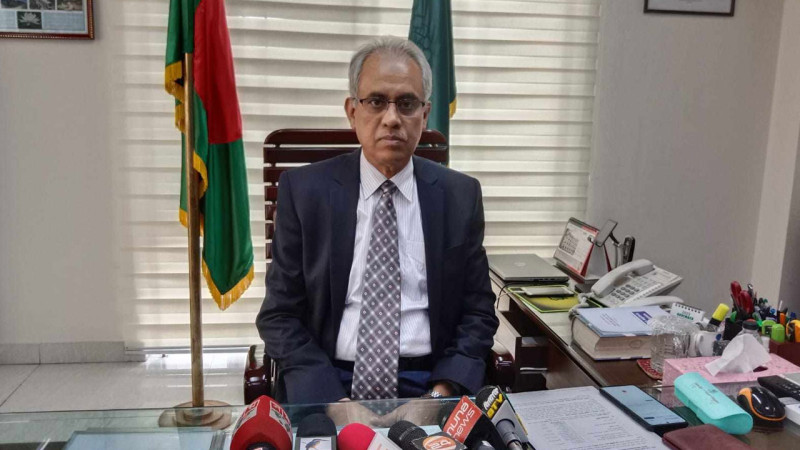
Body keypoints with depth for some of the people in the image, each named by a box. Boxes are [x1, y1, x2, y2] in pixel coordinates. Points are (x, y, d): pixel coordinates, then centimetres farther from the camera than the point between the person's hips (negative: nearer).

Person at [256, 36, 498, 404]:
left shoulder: (460, 195, 3)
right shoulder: (303, 190, 0)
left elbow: (478, 311, 6)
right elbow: (279, 315, 0)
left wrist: (444, 392, -10)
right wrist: (329, 401, -13)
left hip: (428, 387, 2)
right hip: (326, 384, -1)